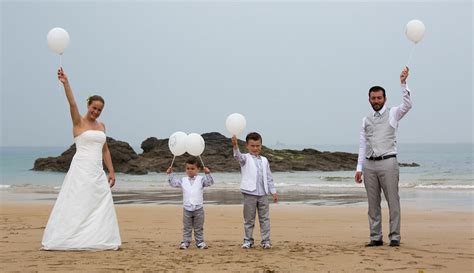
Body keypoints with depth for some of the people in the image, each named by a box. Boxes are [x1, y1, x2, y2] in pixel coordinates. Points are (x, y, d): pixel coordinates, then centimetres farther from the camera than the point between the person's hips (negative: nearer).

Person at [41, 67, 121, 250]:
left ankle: (101, 240, 12)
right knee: (76, 206, -7)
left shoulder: (101, 126, 15)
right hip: (81, 169, -6)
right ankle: (60, 240, -1)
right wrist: (65, 83, -35)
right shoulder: (79, 122, -3)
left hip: (97, 172, 6)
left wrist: (111, 171, 11)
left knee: (102, 206, 4)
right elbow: (72, 104, -20)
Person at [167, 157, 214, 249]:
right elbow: (173, 183, 5)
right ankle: (185, 242, 10)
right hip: (187, 209, 2)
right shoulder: (183, 180, 5)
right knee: (187, 228, 7)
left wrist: (208, 174, -27)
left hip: (198, 209, -2)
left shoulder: (201, 179, -2)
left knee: (198, 228, 8)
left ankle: (200, 242, 14)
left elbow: (210, 182, -13)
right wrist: (170, 174, -3)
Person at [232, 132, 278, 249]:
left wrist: (273, 191, 10)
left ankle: (265, 241, 9)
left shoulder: (264, 160, 13)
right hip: (250, 193, -3)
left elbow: (269, 177, 16)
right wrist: (235, 146, -46)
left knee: (265, 218, 4)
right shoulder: (245, 158, 0)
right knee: (249, 219, 4)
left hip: (263, 194, 4)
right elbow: (238, 156, -25)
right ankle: (248, 240, 14)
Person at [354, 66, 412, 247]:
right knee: (373, 203, 6)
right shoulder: (366, 120, 15)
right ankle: (376, 237, 11)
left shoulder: (393, 114, 5)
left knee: (393, 201, -4)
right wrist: (359, 168, 9)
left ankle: (394, 237, 0)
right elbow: (362, 145, 15)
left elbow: (407, 105, -16)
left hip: (388, 163, -4)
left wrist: (403, 83, -23)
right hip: (369, 164, 4)